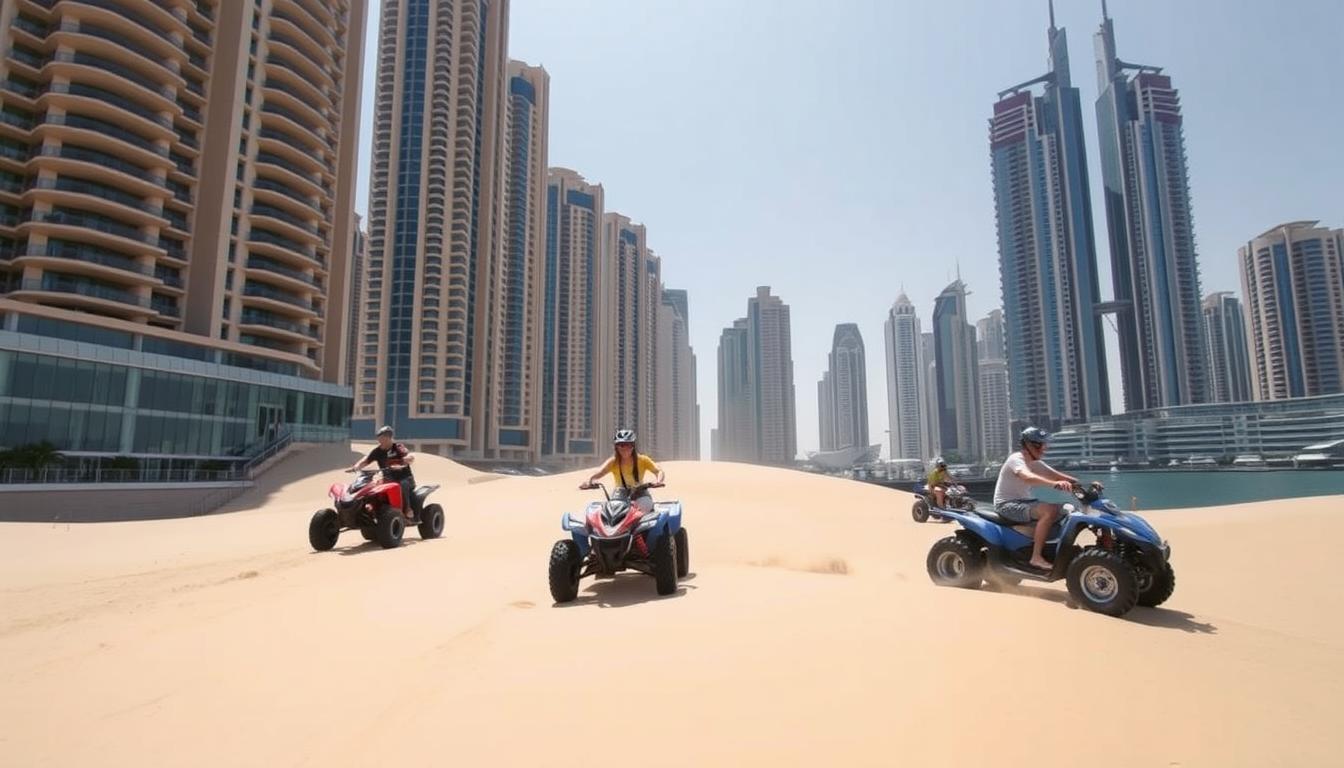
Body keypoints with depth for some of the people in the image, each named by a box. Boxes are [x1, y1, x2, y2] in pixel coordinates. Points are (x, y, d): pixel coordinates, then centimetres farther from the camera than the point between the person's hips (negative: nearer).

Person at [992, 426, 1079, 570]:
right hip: (1007, 505, -9)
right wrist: (1054, 483, -51)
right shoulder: (1016, 459, -17)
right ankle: (1037, 557, -25)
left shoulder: (1035, 463, 12)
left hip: (1023, 502, 10)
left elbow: (1057, 475, 6)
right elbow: (1028, 477, -37)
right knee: (1051, 510, -29)